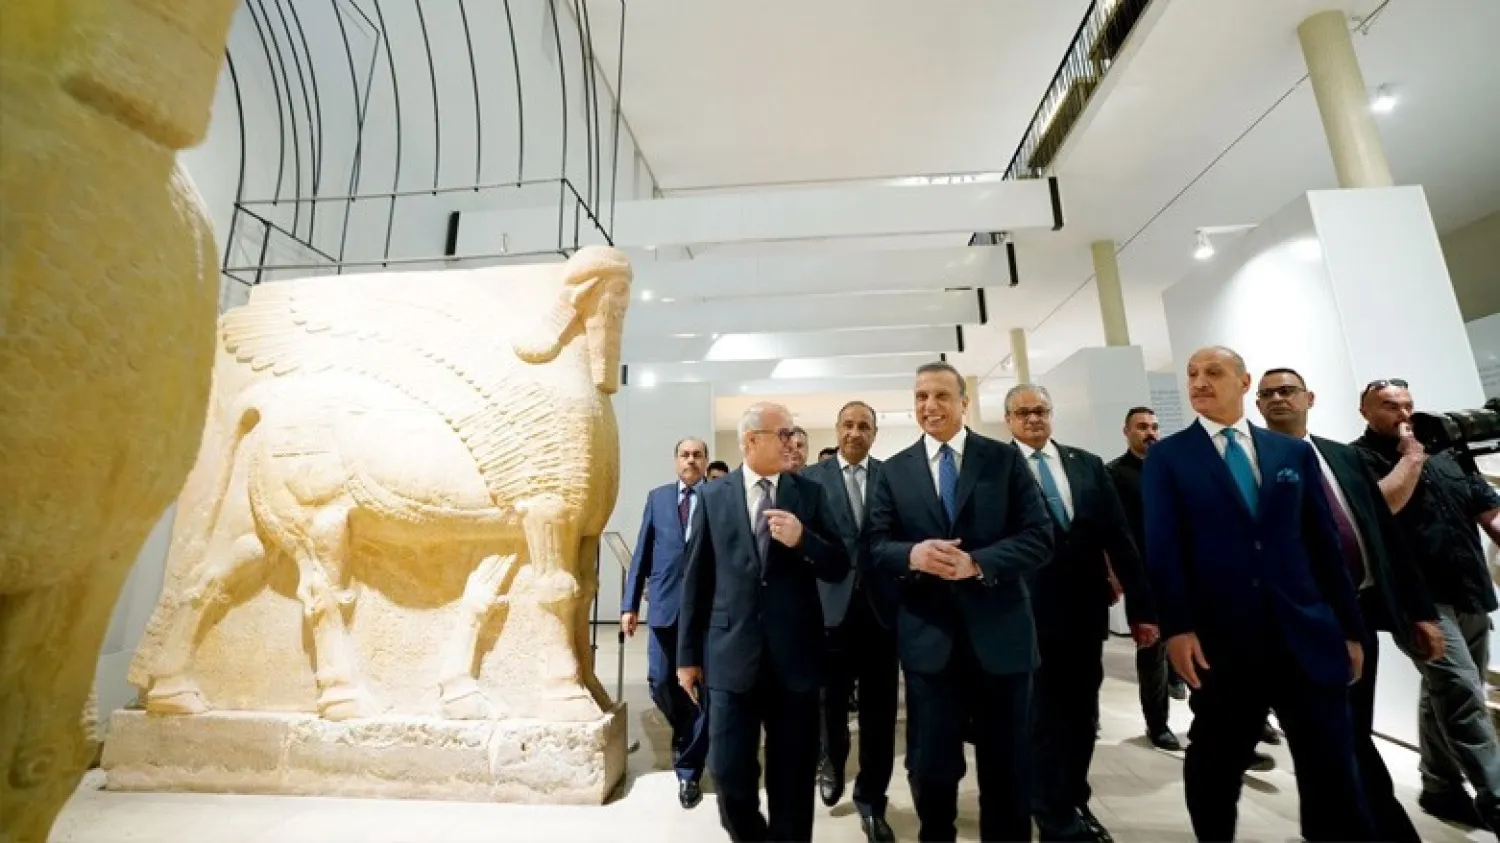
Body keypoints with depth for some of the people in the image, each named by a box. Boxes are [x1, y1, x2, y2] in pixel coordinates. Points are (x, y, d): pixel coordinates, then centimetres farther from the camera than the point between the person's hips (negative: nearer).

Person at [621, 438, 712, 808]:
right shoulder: (657, 497, 9)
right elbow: (642, 552, 7)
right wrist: (630, 603, 3)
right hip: (664, 604, 2)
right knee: (660, 683, 7)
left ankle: (689, 771, 21)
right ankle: (687, 733, 38)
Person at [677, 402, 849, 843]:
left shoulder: (810, 492, 2)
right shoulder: (713, 496, 0)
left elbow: (839, 568, 2)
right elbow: (696, 579, 2)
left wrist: (802, 539, -18)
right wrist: (689, 655, 4)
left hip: (794, 656, 1)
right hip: (731, 656, 0)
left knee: (793, 777, 12)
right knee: (729, 774, 8)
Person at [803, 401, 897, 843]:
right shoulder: (811, 477, 2)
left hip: (882, 606, 1)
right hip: (832, 604, -1)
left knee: (880, 709, 9)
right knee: (831, 700, 14)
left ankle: (871, 802, 31)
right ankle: (832, 762, 45)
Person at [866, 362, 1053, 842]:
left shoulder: (1004, 459, 1)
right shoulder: (894, 471, 4)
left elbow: (1039, 537, -6)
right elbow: (874, 547, 0)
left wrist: (978, 563, -21)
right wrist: (911, 555, -21)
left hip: (999, 633, 0)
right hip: (928, 637, 1)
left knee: (1007, 766, 16)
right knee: (929, 766, 13)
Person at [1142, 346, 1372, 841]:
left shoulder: (1294, 452, 10)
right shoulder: (1168, 457, -1)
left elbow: (1325, 544, 10)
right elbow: (1163, 547, -8)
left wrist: (1350, 628, 8)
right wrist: (1177, 627, -15)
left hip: (1309, 634, 3)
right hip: (1221, 639, -2)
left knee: (1334, 772, 10)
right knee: (1216, 766, 13)